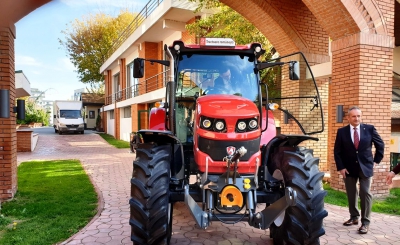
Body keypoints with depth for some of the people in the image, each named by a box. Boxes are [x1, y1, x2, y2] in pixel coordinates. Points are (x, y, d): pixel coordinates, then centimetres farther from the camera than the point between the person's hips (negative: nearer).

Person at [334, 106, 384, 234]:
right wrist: (341, 167, -7)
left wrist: (376, 160, 4)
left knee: (365, 193, -2)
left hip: (365, 167, -1)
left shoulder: (369, 129, -4)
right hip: (349, 168, 1)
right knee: (351, 194, 11)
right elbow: (337, 151, -1)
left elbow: (380, 144, 8)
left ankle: (365, 222, 7)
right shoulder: (341, 131, -4)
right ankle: (354, 217, 26)